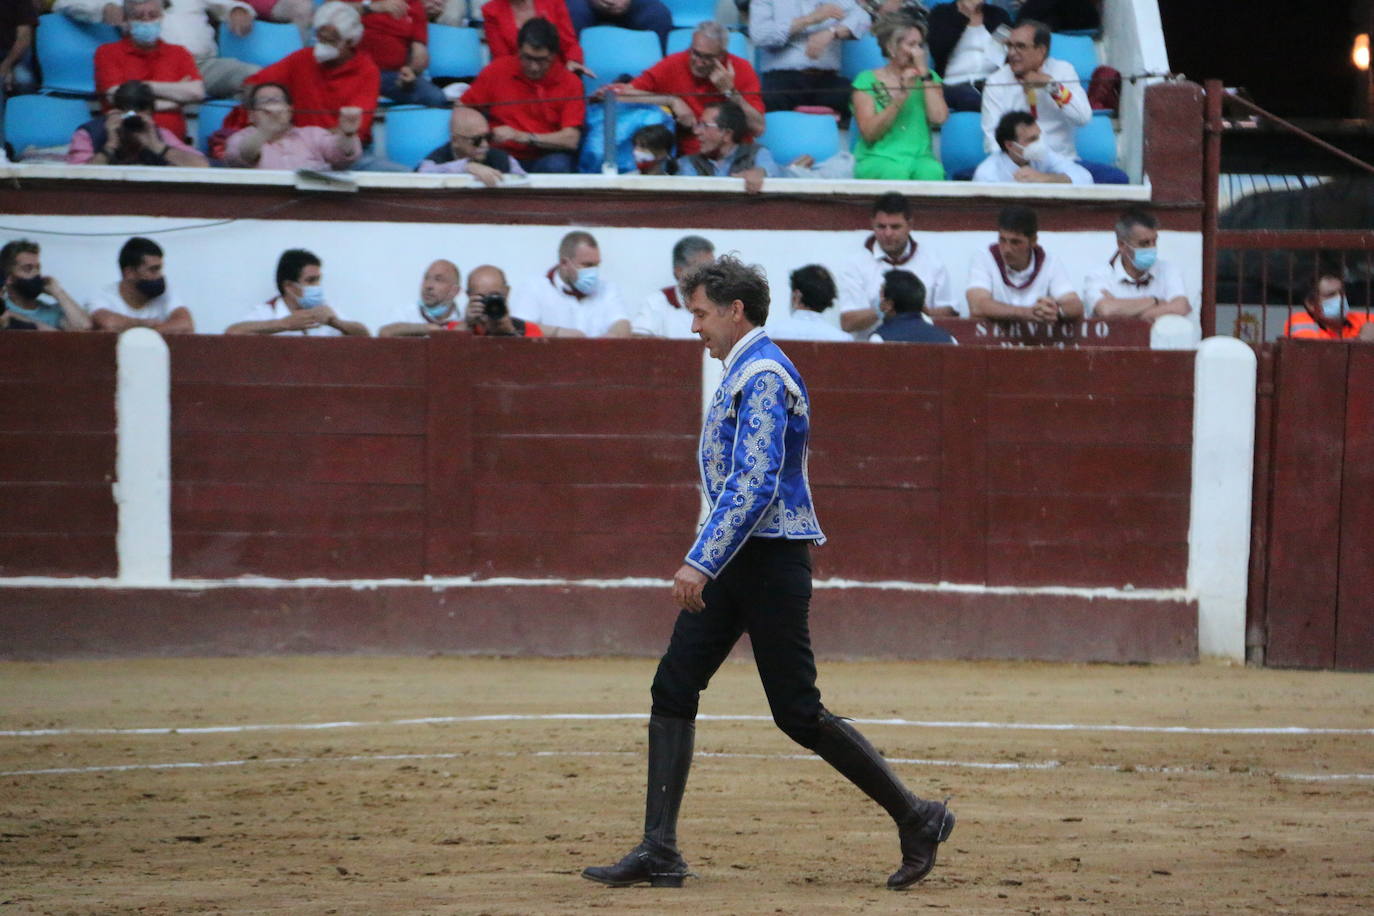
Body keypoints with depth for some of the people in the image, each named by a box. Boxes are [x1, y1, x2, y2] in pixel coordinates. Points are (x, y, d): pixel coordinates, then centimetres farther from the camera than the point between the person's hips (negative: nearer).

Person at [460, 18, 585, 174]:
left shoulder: (570, 83, -2)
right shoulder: (496, 71, 3)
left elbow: (571, 140, -10)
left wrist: (522, 137, -19)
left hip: (547, 158, 0)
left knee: (557, 165, -36)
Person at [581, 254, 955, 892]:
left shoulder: (763, 377, -16)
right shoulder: (742, 372, 17)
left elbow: (755, 484, -25)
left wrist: (701, 562, -27)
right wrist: (707, 564, 23)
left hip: (769, 558, -10)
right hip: (736, 564, 10)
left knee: (798, 713, -5)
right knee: (672, 691, 2)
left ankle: (916, 819, 6)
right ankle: (659, 852, 1)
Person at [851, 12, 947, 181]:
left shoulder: (929, 77, 15)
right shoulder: (867, 81, 6)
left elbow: (938, 118, -4)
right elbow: (868, 133, -6)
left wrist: (924, 74, -3)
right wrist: (901, 96, -13)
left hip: (920, 156, 2)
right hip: (878, 158, -2)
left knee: (931, 171, -34)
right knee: (896, 173, -36)